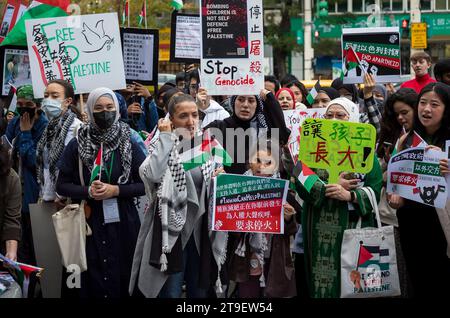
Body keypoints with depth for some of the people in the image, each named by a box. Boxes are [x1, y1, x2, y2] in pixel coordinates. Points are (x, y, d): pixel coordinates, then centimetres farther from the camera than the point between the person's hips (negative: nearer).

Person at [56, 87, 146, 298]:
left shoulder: (129, 144, 2)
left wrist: (116, 190, -12)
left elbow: (145, 184, 2)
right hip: (88, 222, 0)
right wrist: (87, 191, -12)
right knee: (91, 281, -1)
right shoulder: (77, 145, 3)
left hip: (122, 223, 0)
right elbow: (61, 185, 4)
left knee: (122, 279, 0)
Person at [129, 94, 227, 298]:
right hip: (172, 228, -4)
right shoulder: (161, 144, -4)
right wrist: (166, 137, -16)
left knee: (200, 291, 13)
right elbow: (151, 174, -25)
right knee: (170, 292, 0)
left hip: (201, 229, 4)